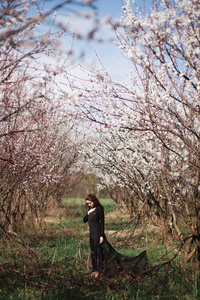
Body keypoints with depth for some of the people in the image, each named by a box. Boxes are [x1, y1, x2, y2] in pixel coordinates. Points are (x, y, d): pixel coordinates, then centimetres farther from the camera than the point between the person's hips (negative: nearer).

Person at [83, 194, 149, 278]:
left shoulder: (99, 209, -14)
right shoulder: (90, 209, 9)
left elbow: (102, 222, -15)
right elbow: (84, 220, 11)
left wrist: (101, 236, -18)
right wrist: (88, 213, -8)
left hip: (97, 233, -8)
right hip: (92, 233, 8)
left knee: (98, 250, -2)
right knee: (93, 251, 13)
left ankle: (97, 270, 6)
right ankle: (95, 269, 22)